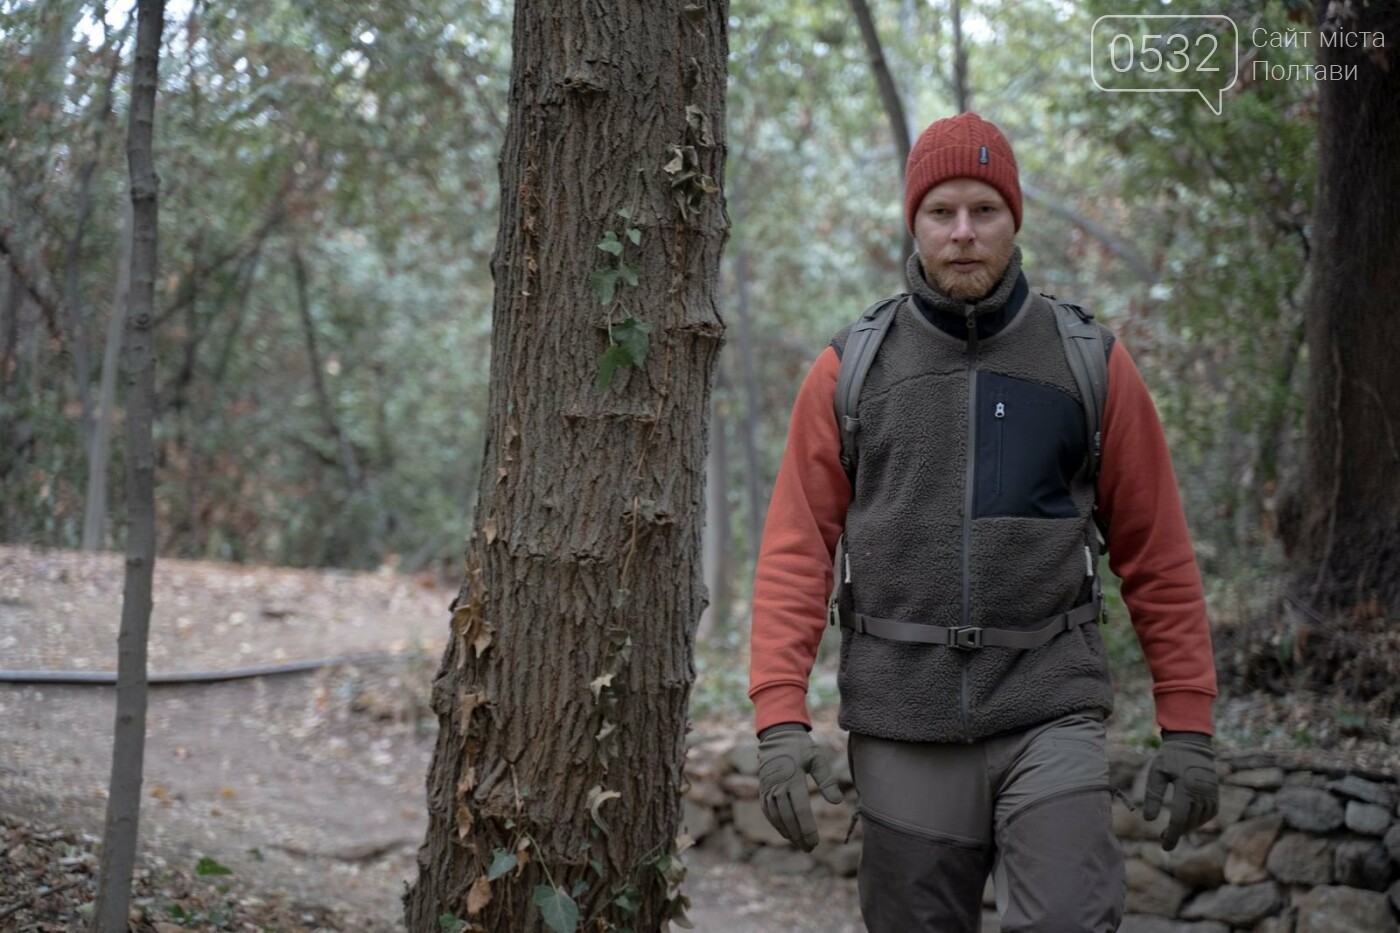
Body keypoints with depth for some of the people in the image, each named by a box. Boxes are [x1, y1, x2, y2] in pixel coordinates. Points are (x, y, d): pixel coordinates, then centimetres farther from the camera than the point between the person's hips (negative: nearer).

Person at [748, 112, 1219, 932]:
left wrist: (1189, 726, 2)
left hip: (1051, 716, -1)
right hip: (902, 725, 1)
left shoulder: (1094, 364, 2)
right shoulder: (849, 371, 3)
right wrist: (781, 719, -9)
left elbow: (1157, 555, 4)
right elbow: (797, 552, 0)